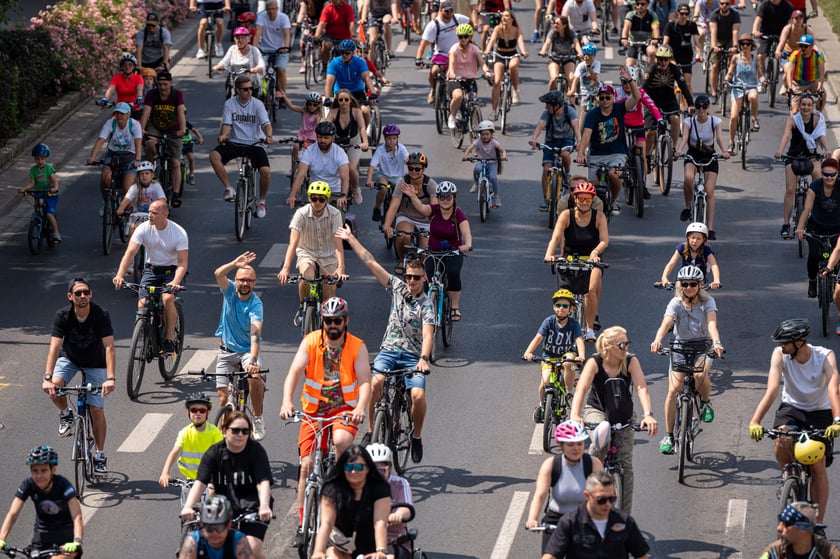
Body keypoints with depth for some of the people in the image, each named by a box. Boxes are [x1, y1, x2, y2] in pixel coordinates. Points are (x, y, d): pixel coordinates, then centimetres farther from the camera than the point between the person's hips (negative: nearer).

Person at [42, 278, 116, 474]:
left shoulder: (101, 315, -26)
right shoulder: (63, 316, -23)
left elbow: (109, 347, -32)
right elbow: (54, 347, -29)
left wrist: (110, 378, -45)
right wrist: (48, 378, -42)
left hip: (95, 363, -1)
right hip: (69, 358, 1)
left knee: (97, 409, -8)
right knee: (53, 387, -29)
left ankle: (100, 455, 7)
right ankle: (65, 414, 2)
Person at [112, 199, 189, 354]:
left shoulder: (179, 233, -18)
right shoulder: (143, 229, -12)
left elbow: (182, 264, -22)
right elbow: (130, 252, -21)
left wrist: (175, 282, -42)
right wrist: (120, 275, -37)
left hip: (172, 272, -3)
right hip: (151, 270, 3)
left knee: (168, 299, -31)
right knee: (142, 305, -17)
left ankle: (169, 339, -18)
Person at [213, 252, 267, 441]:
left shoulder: (255, 304, -20)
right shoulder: (230, 290, -10)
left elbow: (255, 333, -33)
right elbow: (219, 274, -31)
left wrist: (253, 359, -48)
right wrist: (235, 264, -50)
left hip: (247, 349, -3)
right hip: (226, 349, 3)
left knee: (255, 377, -32)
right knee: (224, 398, -4)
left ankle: (258, 420, -14)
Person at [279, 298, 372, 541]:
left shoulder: (357, 347, -6)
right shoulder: (310, 342, -5)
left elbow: (365, 382, -15)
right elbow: (294, 372, -16)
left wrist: (360, 408, -35)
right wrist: (287, 401, -33)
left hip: (344, 409, -1)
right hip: (313, 410, 1)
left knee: (341, 440, -35)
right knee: (307, 465, -4)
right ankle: (303, 521, 5)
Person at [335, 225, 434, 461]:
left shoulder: (426, 305, -6)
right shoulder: (397, 287, 6)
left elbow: (428, 334, -20)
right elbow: (370, 262, 8)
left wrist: (423, 358, -37)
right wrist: (351, 239, 9)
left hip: (413, 355, -2)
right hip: (389, 349, 3)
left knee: (418, 394, -24)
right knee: (375, 382, -27)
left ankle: (417, 435, 3)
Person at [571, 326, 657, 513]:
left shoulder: (631, 361, -14)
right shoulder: (594, 363, -19)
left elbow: (641, 388, -25)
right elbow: (581, 389, -30)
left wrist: (648, 414, -43)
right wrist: (574, 415, -48)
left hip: (624, 415, 2)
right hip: (596, 410, -2)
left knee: (625, 464, -2)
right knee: (601, 442, -37)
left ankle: (624, 515, 7)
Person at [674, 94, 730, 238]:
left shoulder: (716, 121, -10)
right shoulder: (689, 122, -10)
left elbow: (719, 137, -25)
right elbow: (684, 137, -26)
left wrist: (724, 151, -45)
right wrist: (679, 150, -47)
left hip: (709, 156, 0)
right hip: (692, 155, 0)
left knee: (709, 192, -10)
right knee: (688, 178, -34)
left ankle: (710, 228, -8)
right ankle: (687, 207, -9)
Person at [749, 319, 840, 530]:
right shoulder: (780, 355, -19)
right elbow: (772, 390, -27)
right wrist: (755, 421, -41)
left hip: (819, 412, -1)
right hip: (792, 408, 1)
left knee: (818, 467, -8)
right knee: (782, 440, -32)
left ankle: (818, 523, 3)